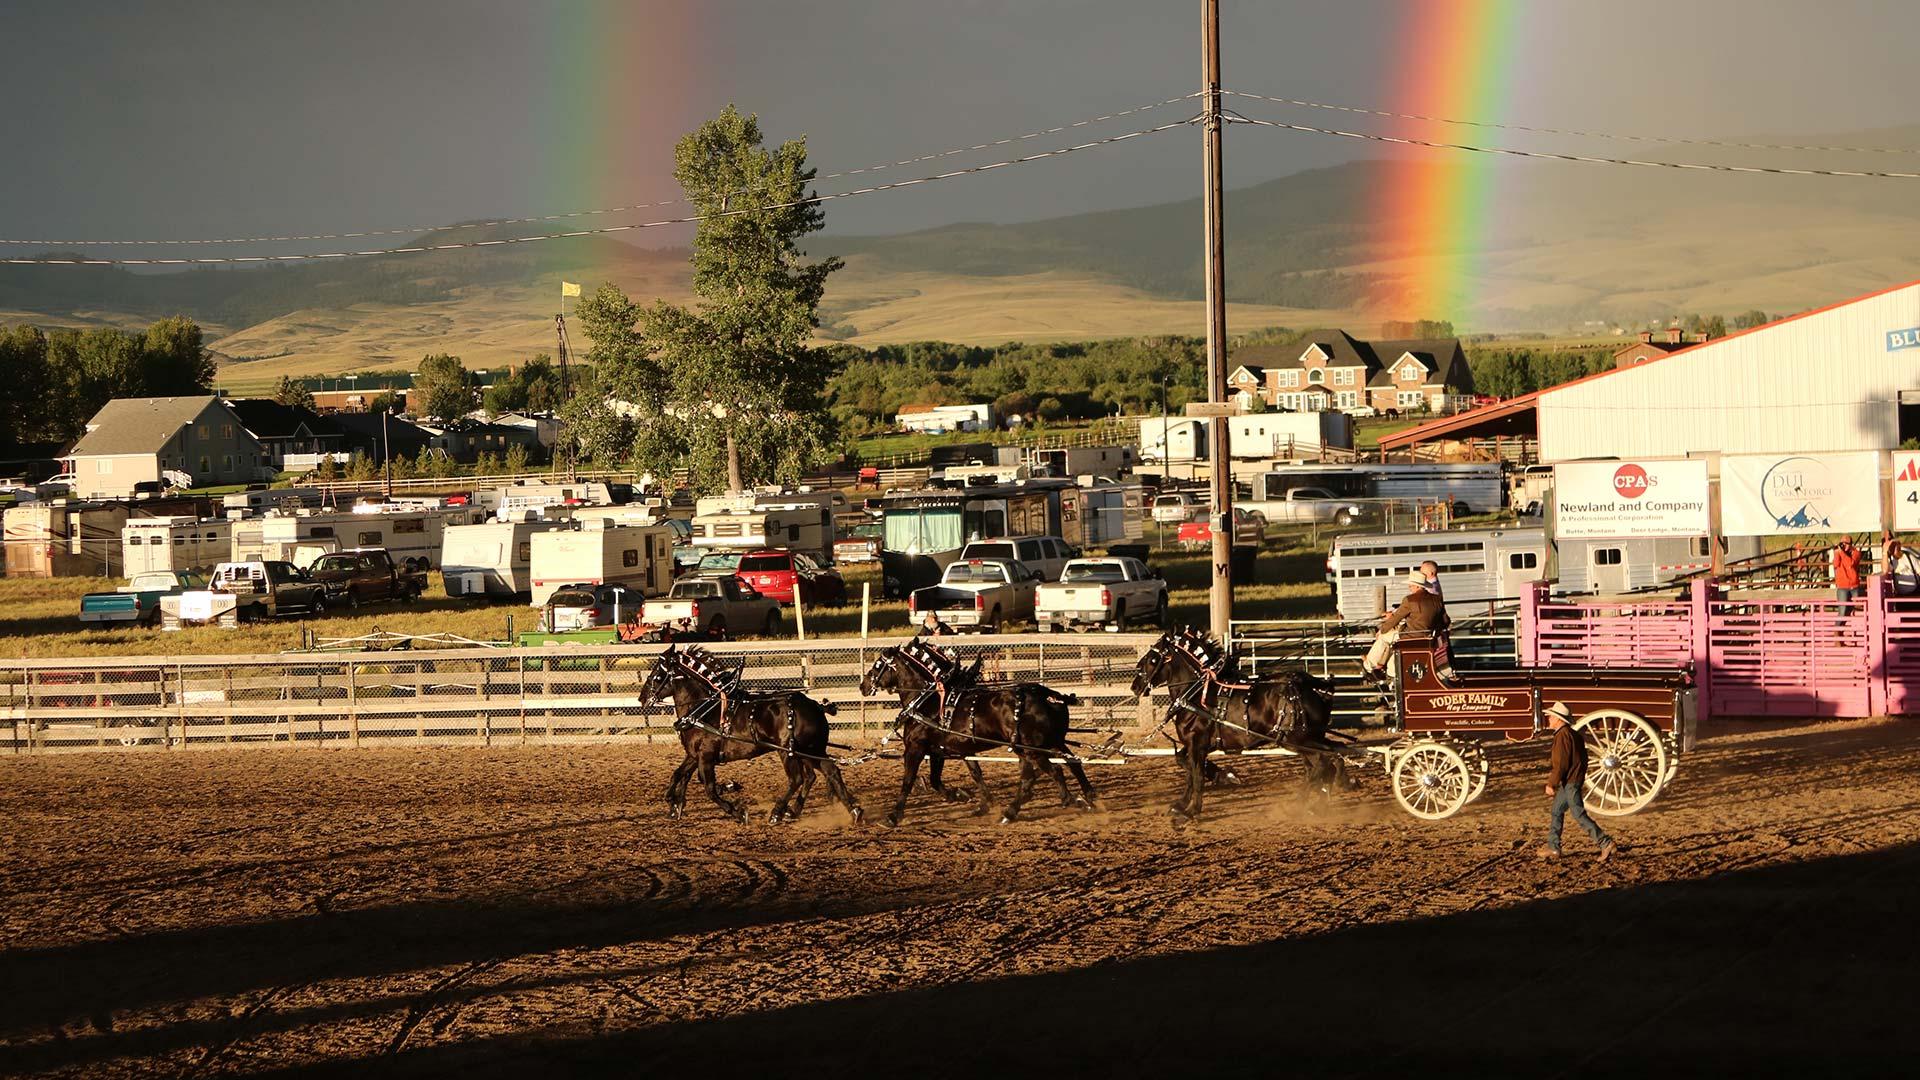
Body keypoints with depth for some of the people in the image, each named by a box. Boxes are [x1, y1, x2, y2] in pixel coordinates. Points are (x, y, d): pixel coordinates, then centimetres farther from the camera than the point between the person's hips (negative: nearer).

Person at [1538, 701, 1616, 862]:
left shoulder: (1562, 736, -17)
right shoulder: (1573, 734, 15)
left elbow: (1561, 763, -22)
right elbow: (1582, 758, 20)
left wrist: (1551, 784, -18)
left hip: (1570, 782, -10)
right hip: (1573, 781, 10)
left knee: (1579, 815, -8)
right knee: (1555, 813, 15)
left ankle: (1605, 842, -9)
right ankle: (1553, 848, 18)